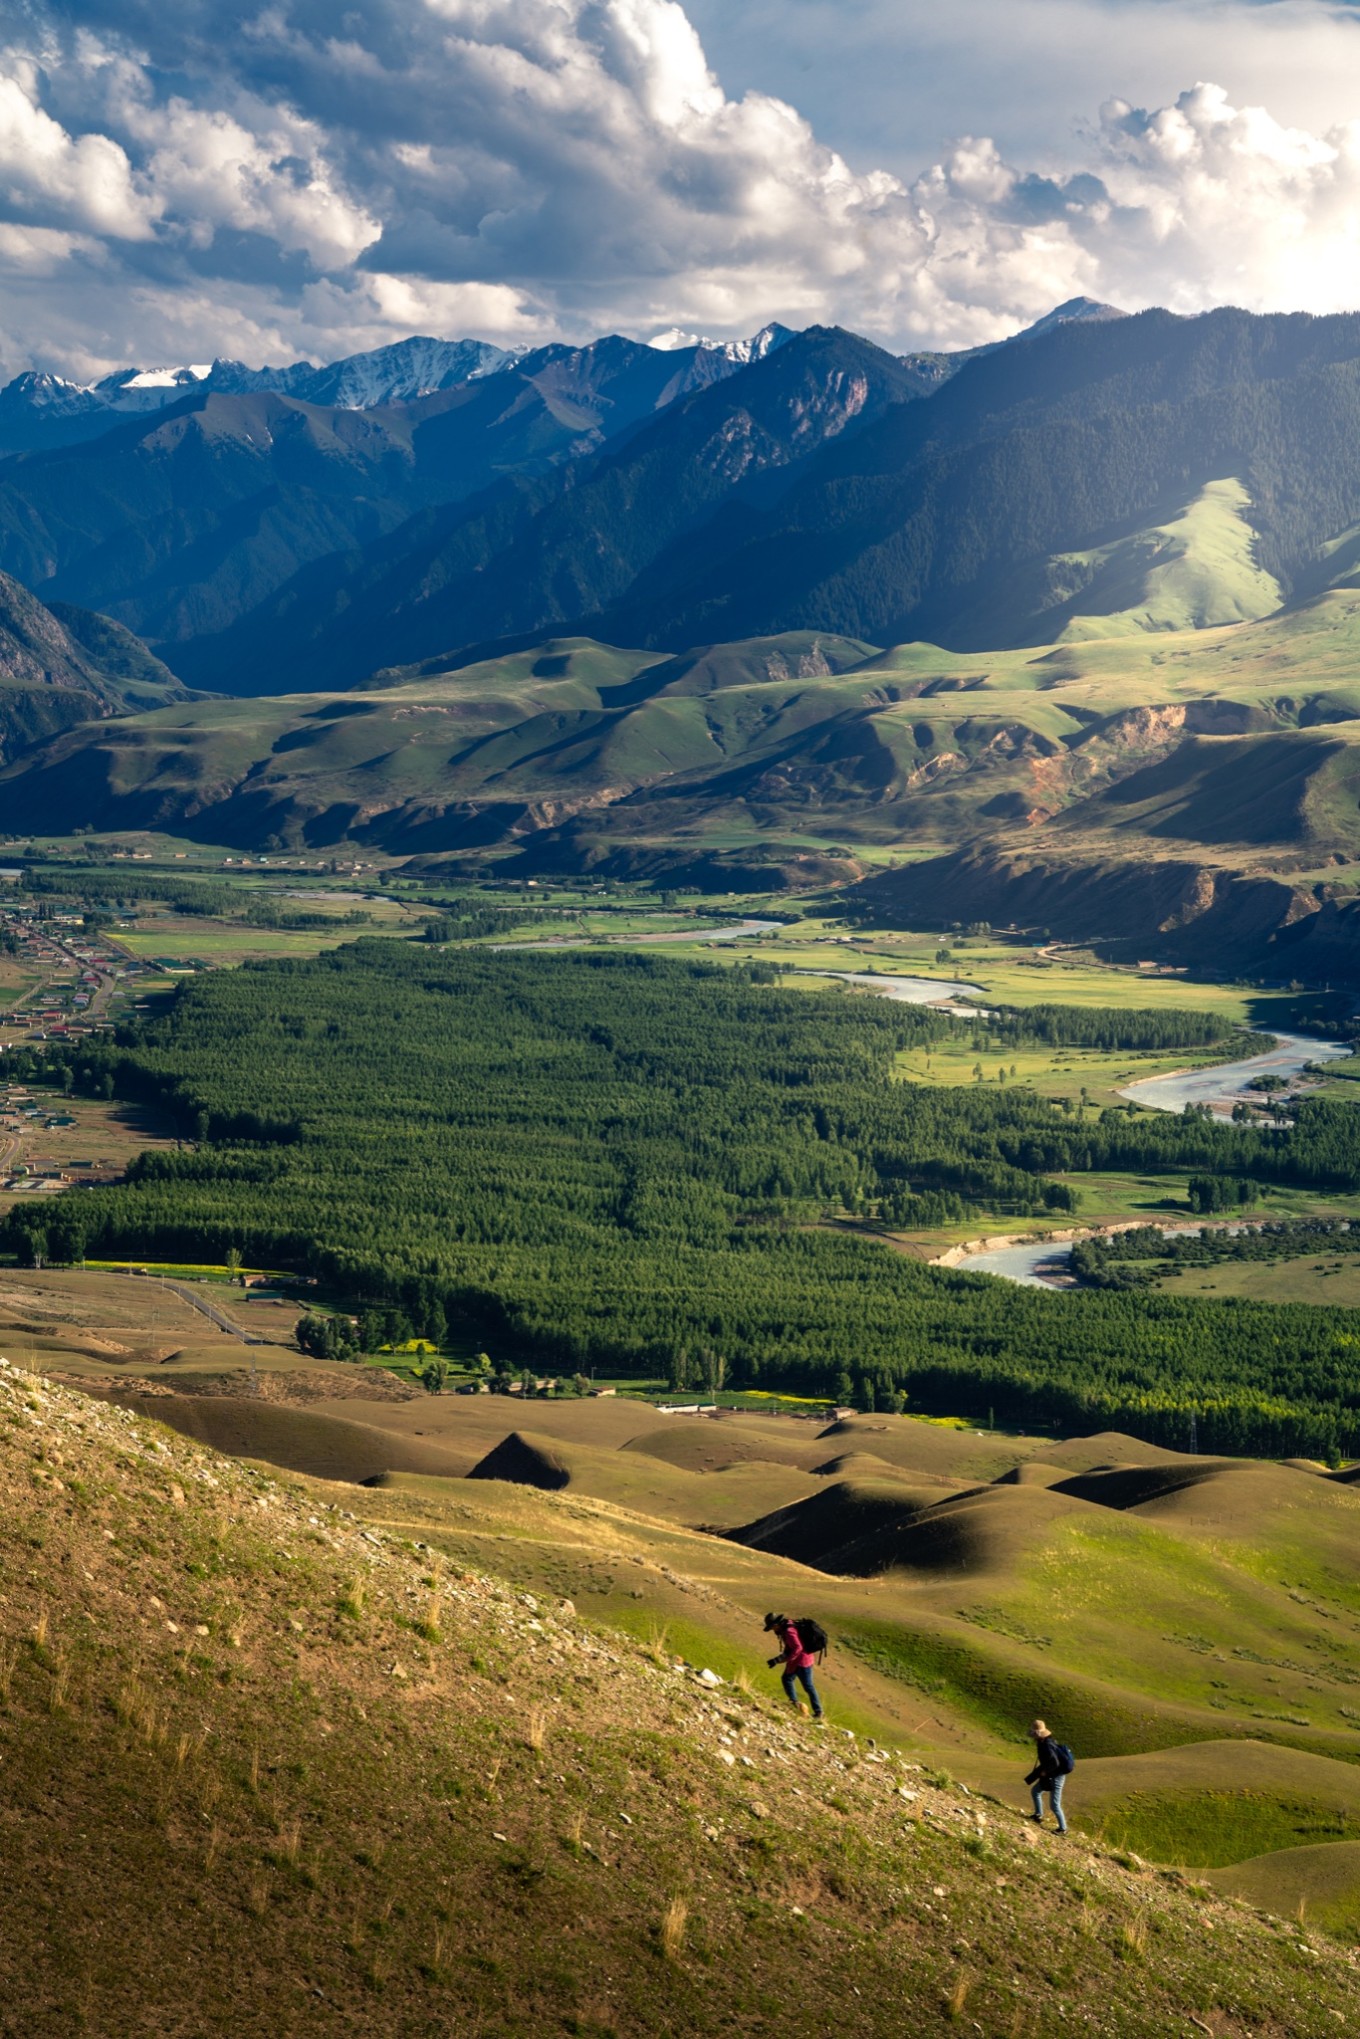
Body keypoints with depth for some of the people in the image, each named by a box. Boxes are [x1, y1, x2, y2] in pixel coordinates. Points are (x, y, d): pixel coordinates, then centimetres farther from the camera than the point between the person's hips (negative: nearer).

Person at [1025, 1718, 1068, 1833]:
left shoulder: (1047, 1746, -31)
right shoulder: (1045, 1742, 0)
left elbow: (1055, 1763, -38)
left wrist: (1044, 1771, -22)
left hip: (1055, 1778, -10)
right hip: (1050, 1775, 10)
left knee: (1055, 1805, 1)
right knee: (1035, 1791, 24)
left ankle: (1063, 1828, 17)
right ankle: (1038, 1815, 38)